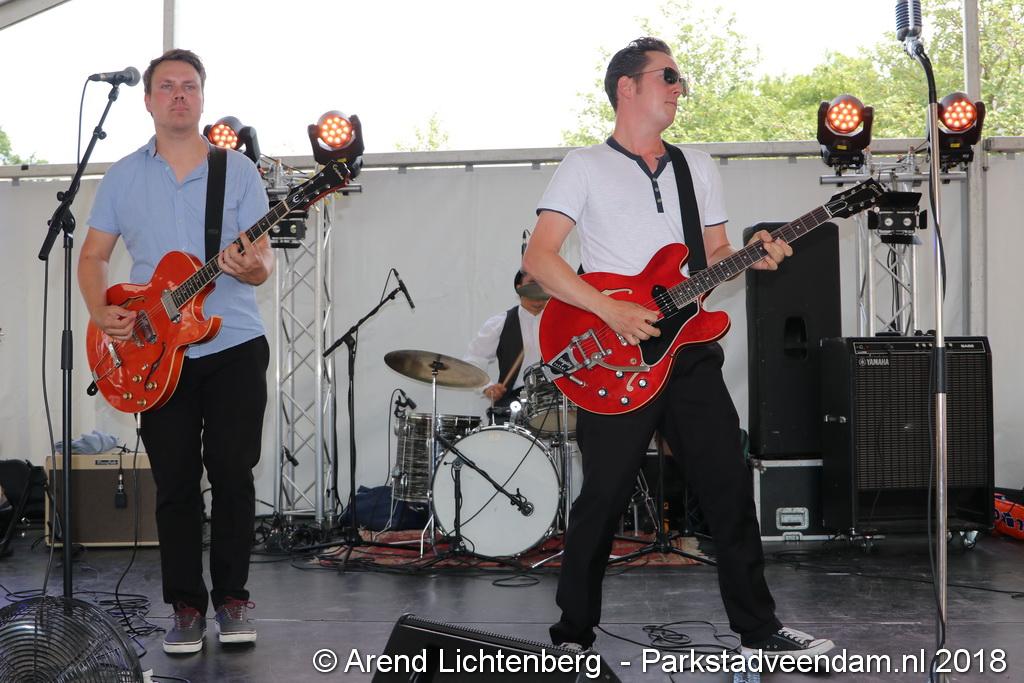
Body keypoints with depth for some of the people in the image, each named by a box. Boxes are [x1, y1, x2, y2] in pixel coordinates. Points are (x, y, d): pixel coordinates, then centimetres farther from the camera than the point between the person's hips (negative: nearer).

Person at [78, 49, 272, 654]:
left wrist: (254, 267, -24)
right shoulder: (123, 176, 8)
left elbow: (263, 259, 0)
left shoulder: (239, 170, 4)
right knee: (176, 483, 2)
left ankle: (232, 597, 14)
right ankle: (187, 606, 13)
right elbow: (93, 256, 11)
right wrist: (101, 312, -8)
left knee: (232, 474, -1)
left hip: (235, 346, -1)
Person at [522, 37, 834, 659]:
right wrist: (612, 311, -17)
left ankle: (760, 629, 12)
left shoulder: (698, 166, 17)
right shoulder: (585, 167, 0)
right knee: (603, 499, -1)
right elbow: (538, 258, -8)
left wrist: (752, 257, -4)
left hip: (689, 349, 5)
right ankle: (574, 634, 15)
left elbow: (716, 254, 19)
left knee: (730, 486, 2)